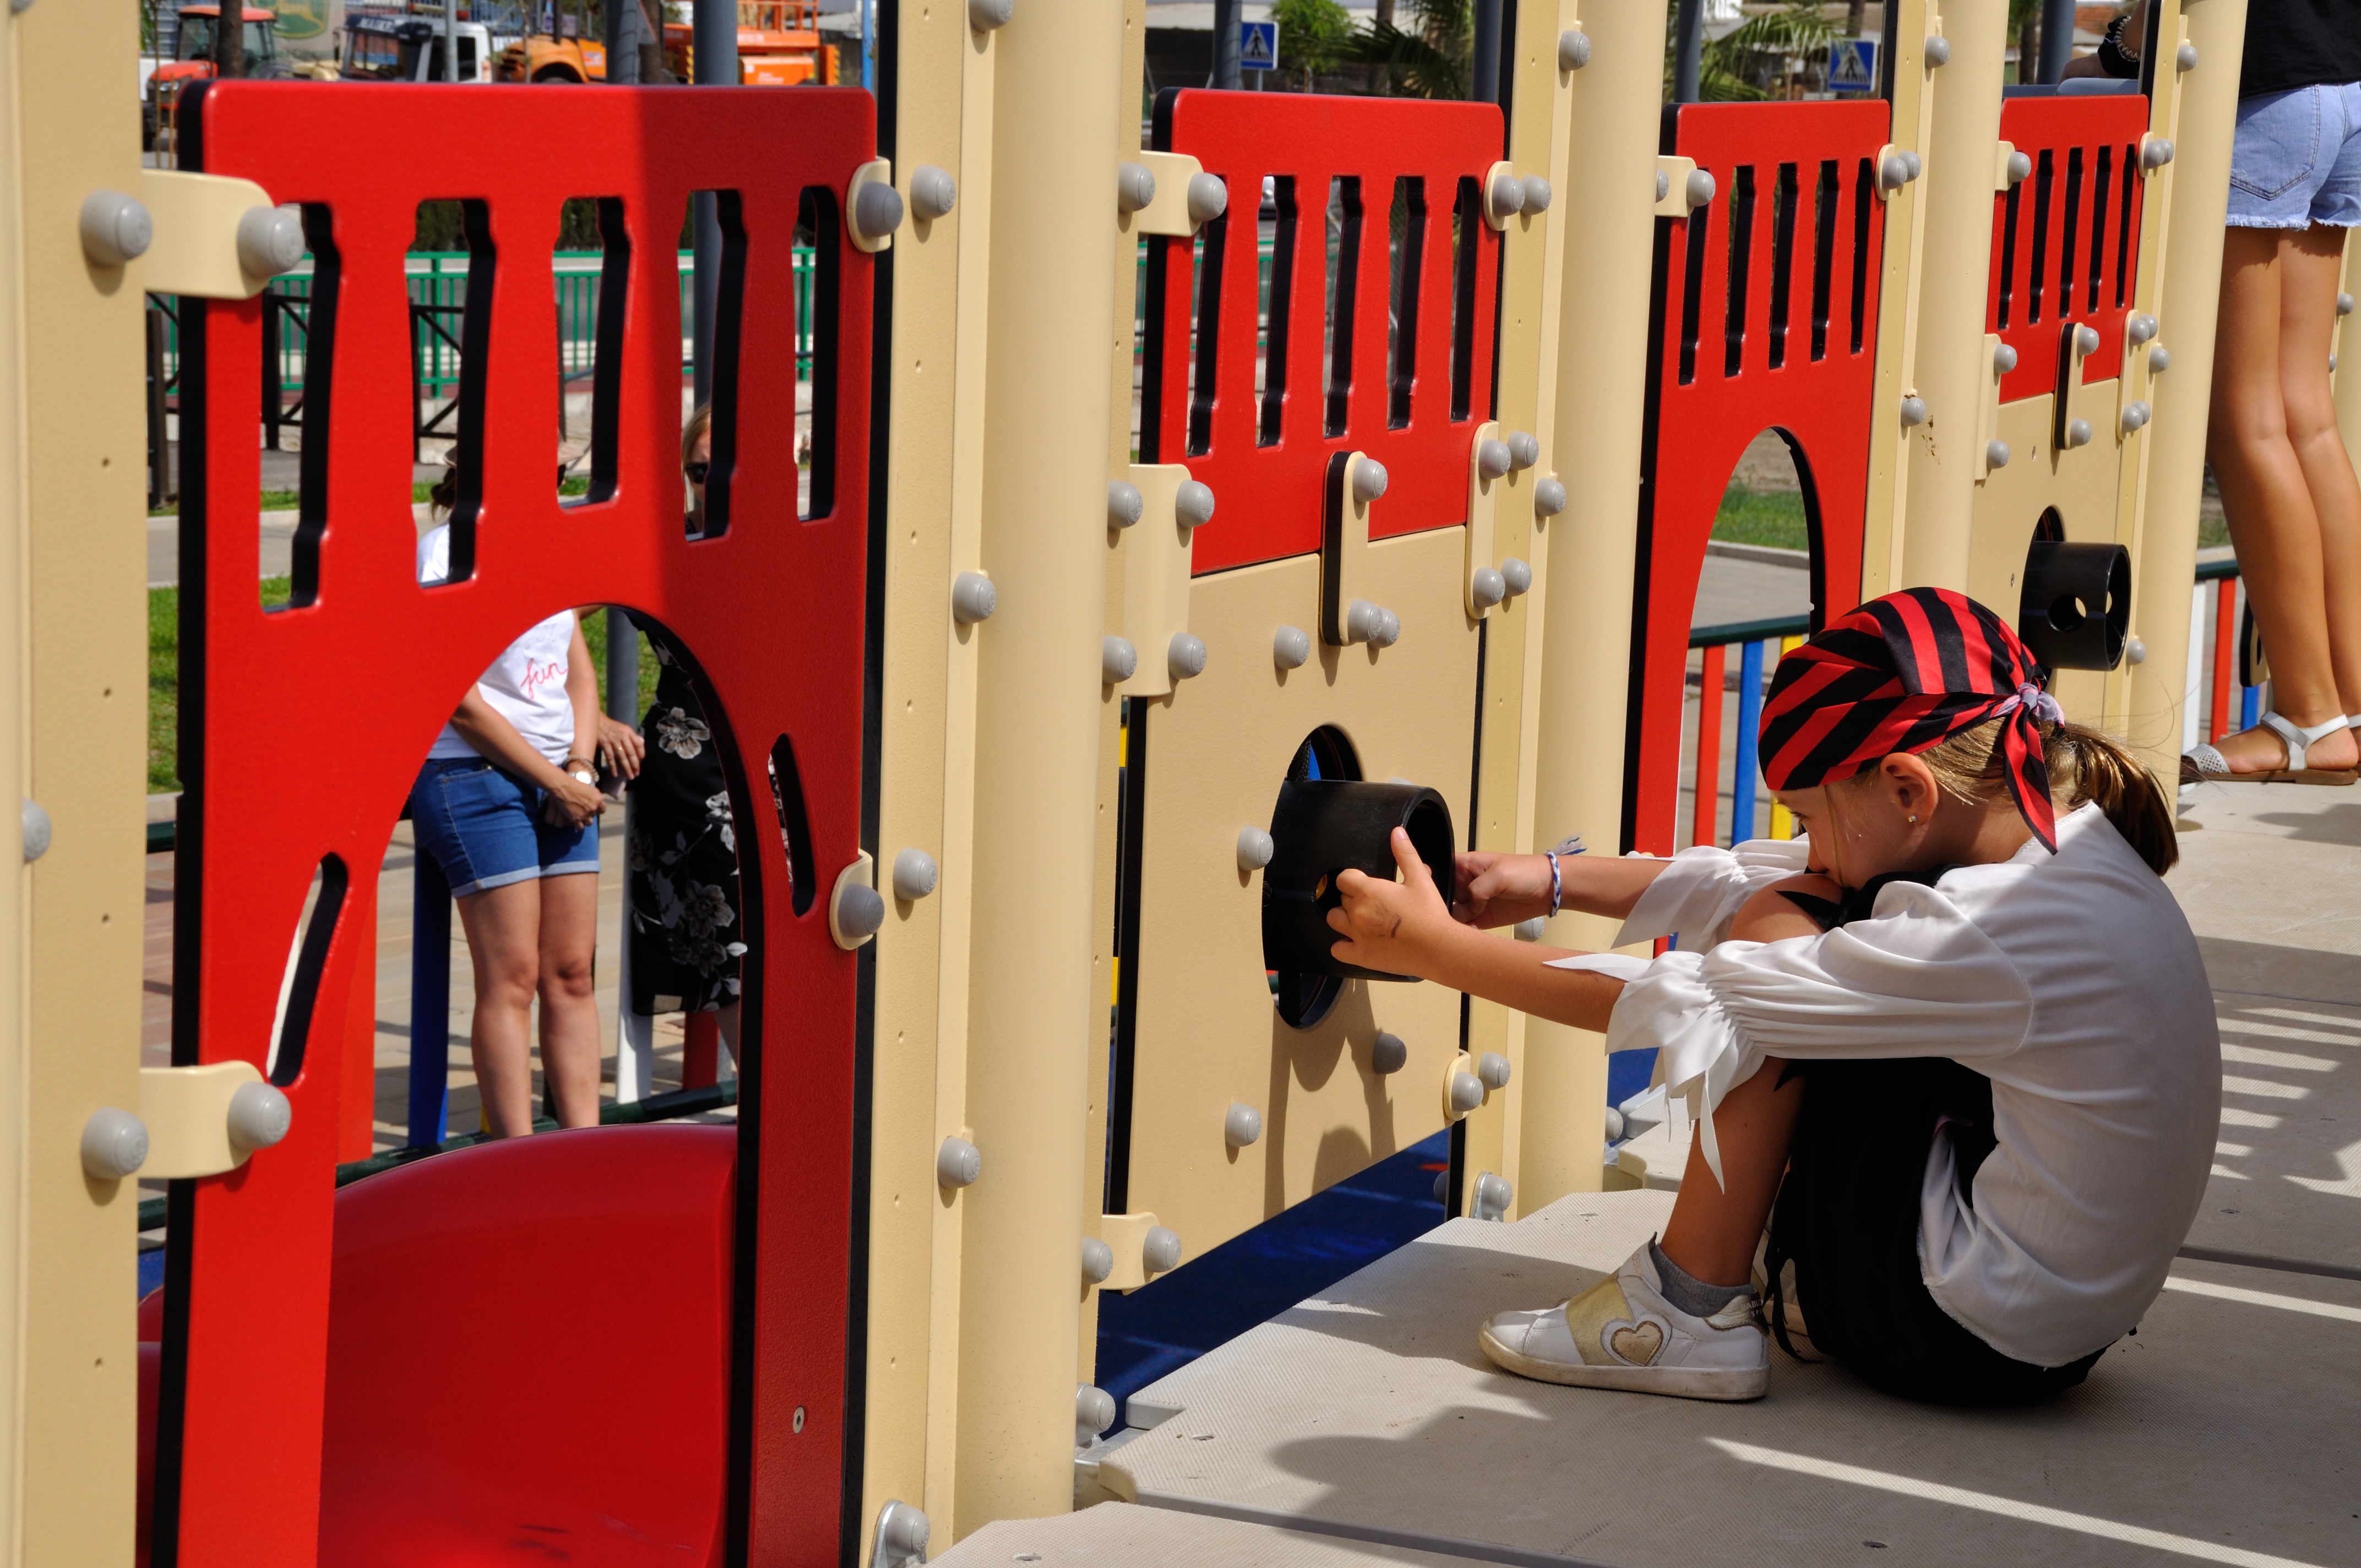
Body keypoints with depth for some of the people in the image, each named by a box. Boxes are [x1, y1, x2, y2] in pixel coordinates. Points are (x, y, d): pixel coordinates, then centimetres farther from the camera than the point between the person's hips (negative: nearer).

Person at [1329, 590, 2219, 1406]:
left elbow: (1688, 1000, -18)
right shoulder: (2069, 848, 0)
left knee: (1777, 935, -7)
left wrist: (1433, 948, -10)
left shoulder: (1992, 933, -25)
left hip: (1977, 1343, -9)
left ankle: (1693, 1314, -3)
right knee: (1802, 920, 12)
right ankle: (1795, 1268, 20)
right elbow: (1765, 879, 10)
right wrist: (1551, 882, 10)